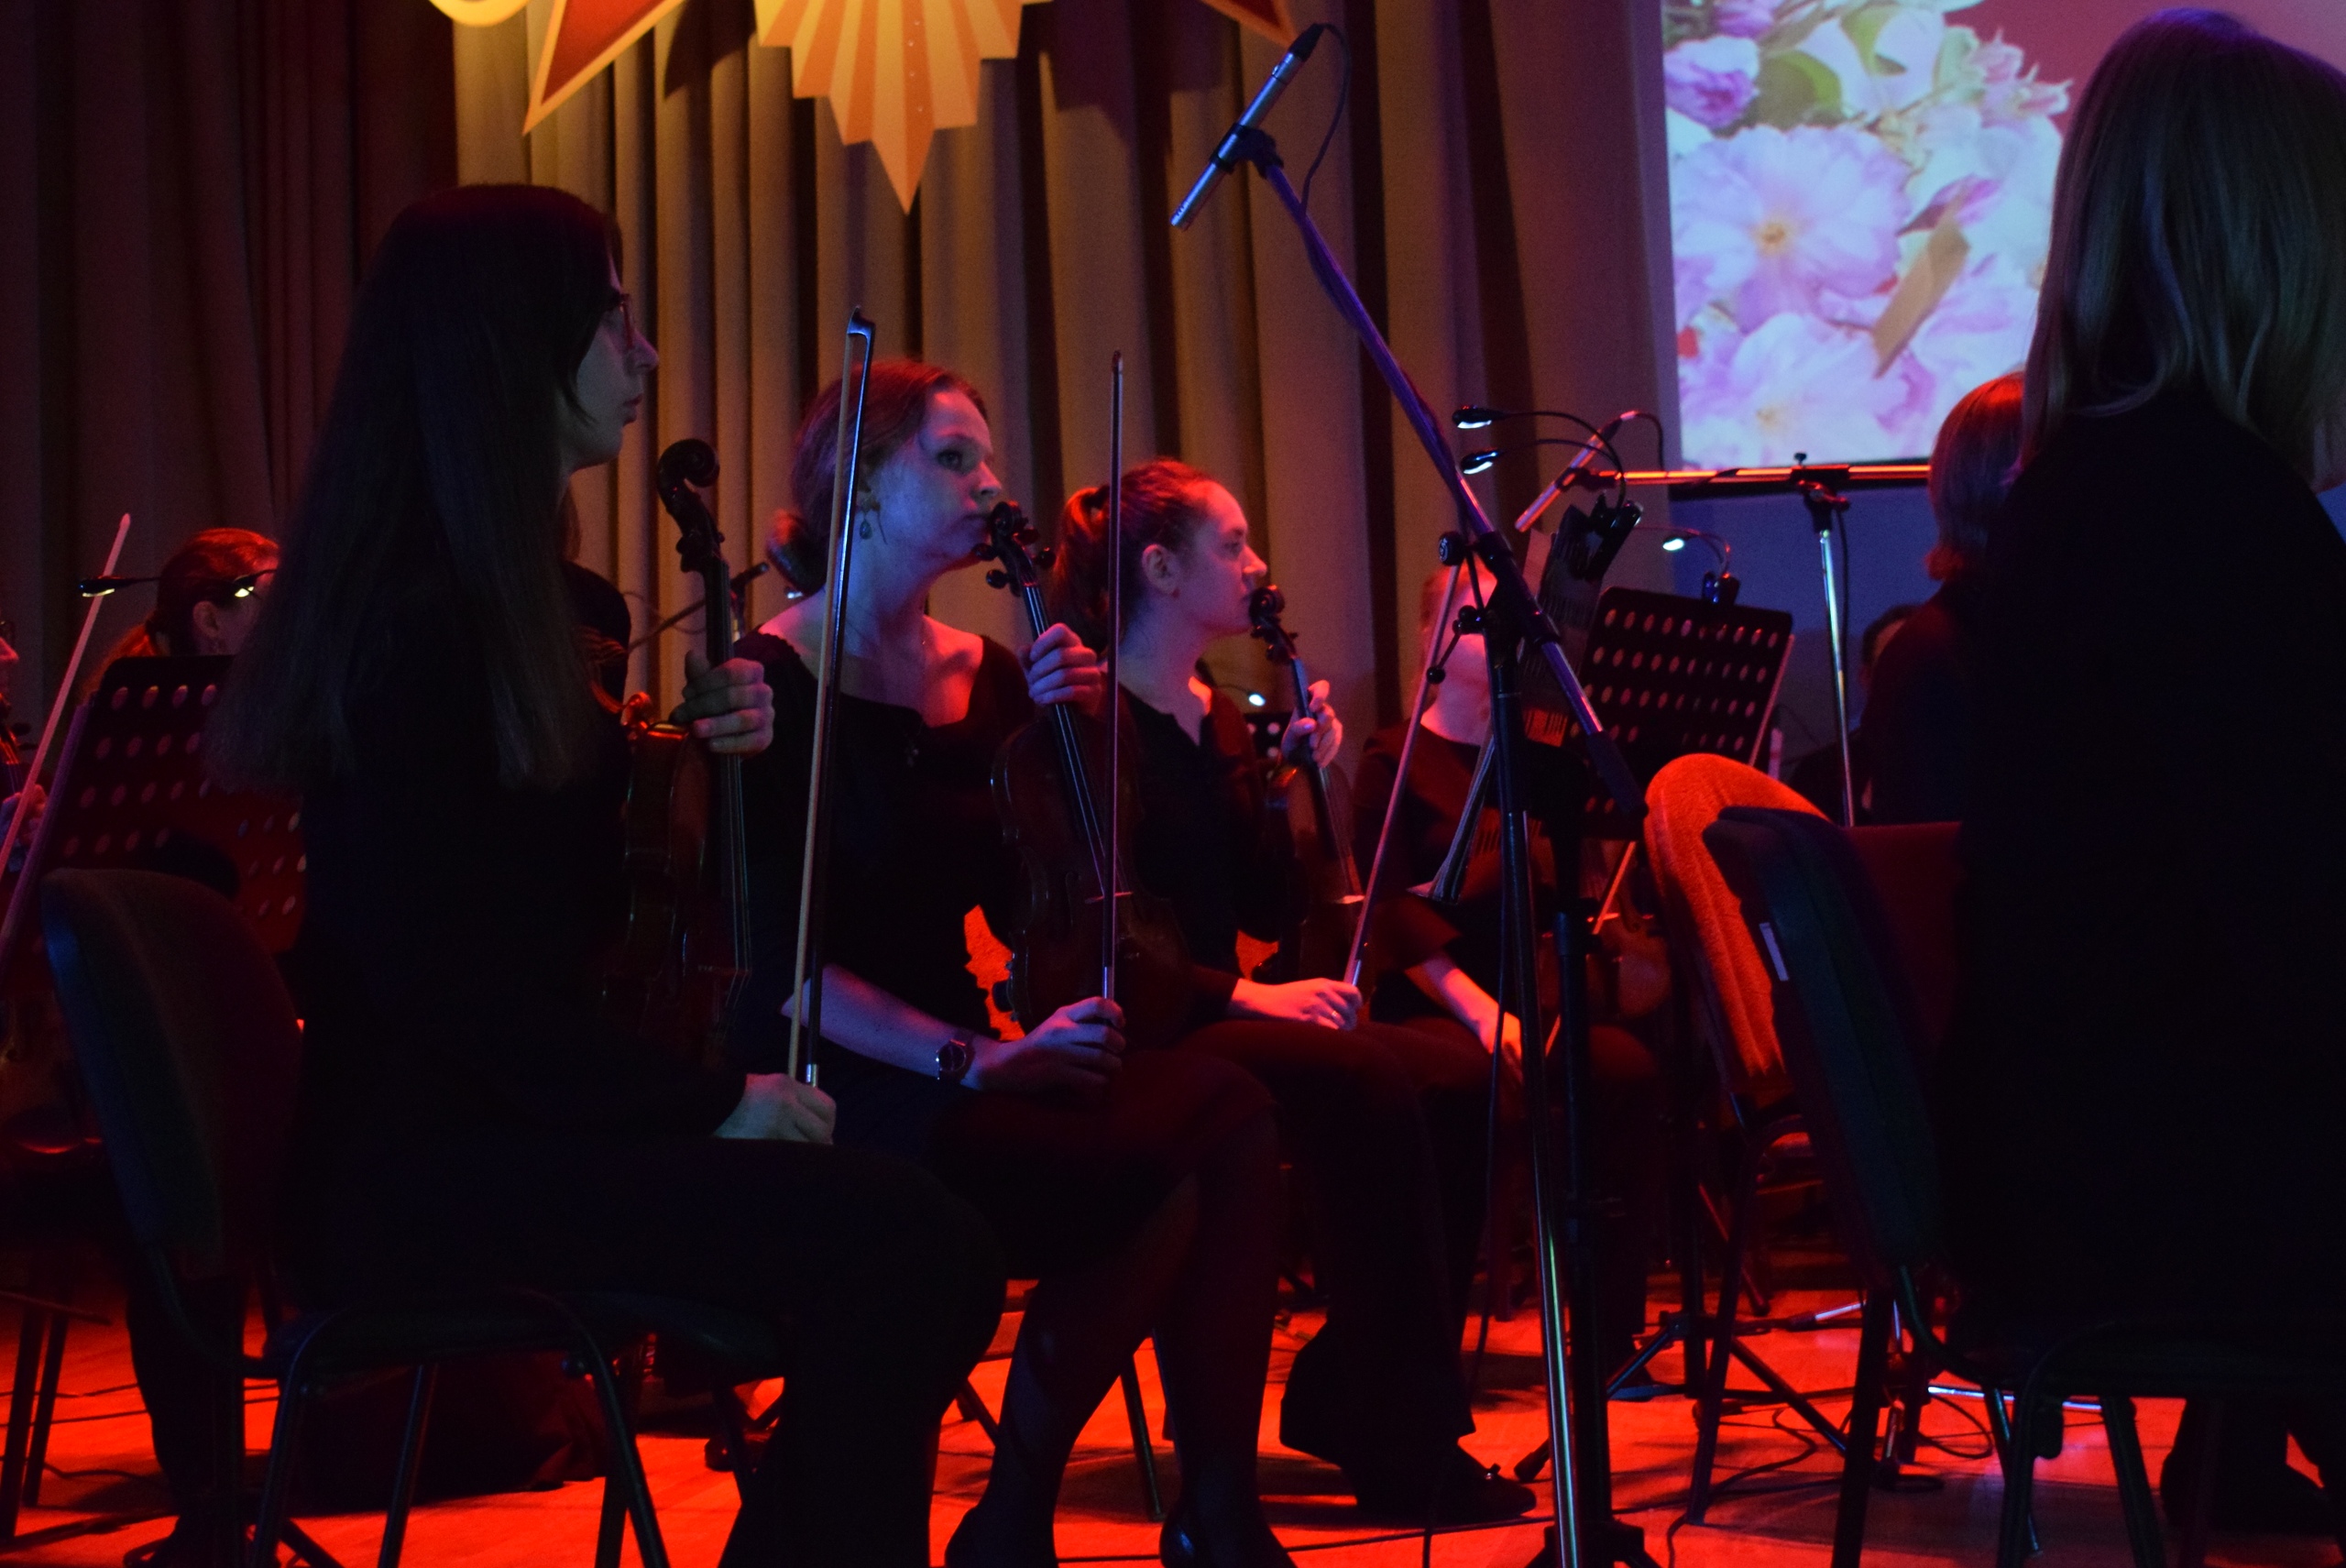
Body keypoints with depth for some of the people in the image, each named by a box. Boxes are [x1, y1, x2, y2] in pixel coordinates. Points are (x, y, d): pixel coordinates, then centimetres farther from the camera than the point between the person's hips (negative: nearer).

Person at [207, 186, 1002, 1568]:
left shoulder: (509, 600, 15)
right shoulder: (414, 624, -14)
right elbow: (430, 974, -19)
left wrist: (690, 753, 5)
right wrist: (711, 1102, -15)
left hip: (504, 1114, 9)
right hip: (420, 1165, -9)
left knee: (917, 1231, -8)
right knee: (906, 1247, -25)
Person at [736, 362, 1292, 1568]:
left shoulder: (981, 675, 14)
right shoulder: (776, 679, -6)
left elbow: (1023, 906, 11)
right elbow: (783, 963, -13)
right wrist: (974, 1060, -23)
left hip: (962, 1080, 7)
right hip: (831, 1094, -6)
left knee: (1229, 1114, -22)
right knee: (1151, 1176, -29)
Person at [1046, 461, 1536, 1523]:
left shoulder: (1218, 719, 16)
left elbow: (1265, 910, 14)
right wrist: (1246, 996, -22)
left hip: (1218, 1016, 8)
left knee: (1463, 1080, -12)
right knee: (1368, 1087, -30)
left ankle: (1344, 1399, -4)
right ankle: (1404, 1447, -23)